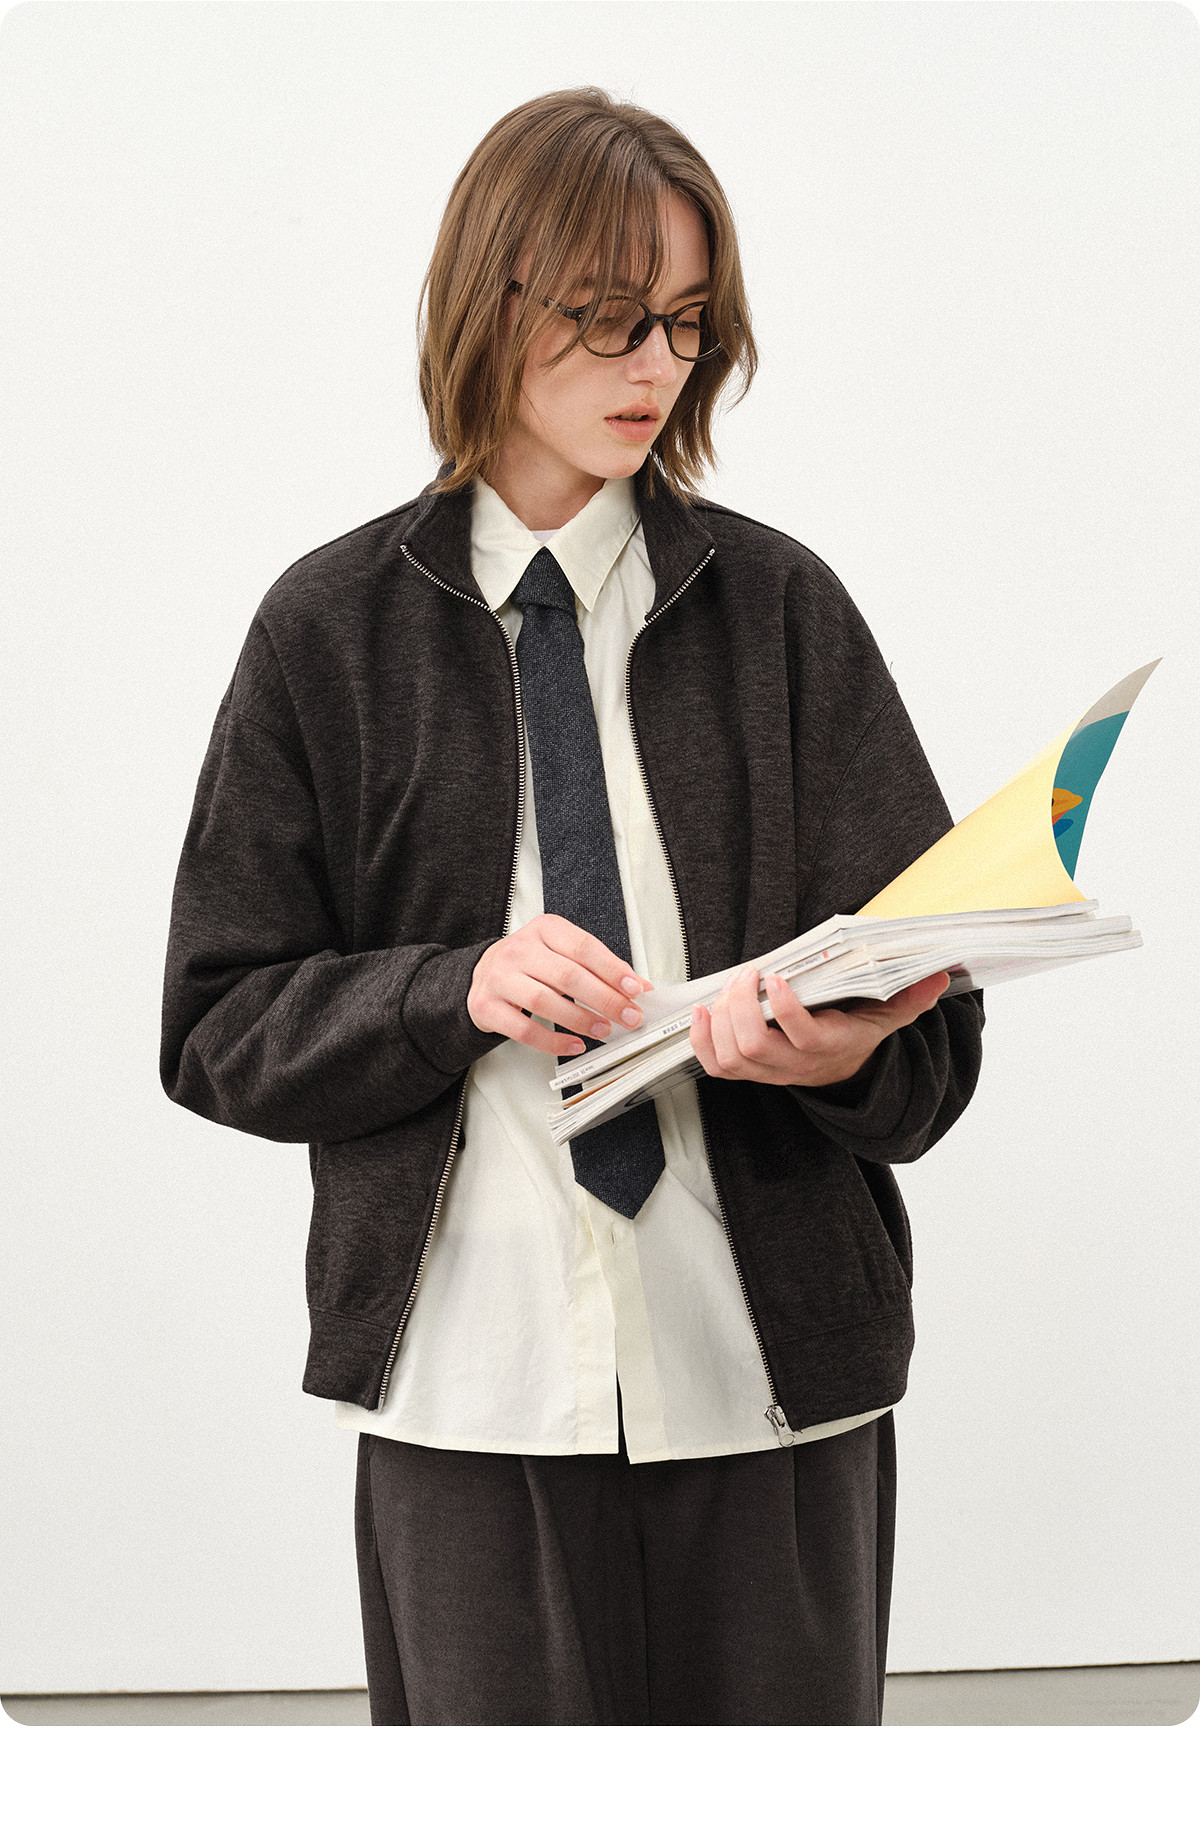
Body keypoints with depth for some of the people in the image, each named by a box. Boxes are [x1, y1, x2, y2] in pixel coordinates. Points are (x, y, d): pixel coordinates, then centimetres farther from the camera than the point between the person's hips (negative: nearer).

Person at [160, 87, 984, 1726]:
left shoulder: (781, 607, 4)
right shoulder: (333, 629, 3)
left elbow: (934, 1021, 2)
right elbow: (220, 1030, 3)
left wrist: (845, 1045, -21)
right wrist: (455, 992, -15)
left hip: (771, 1361, 1)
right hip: (470, 1370, -1)